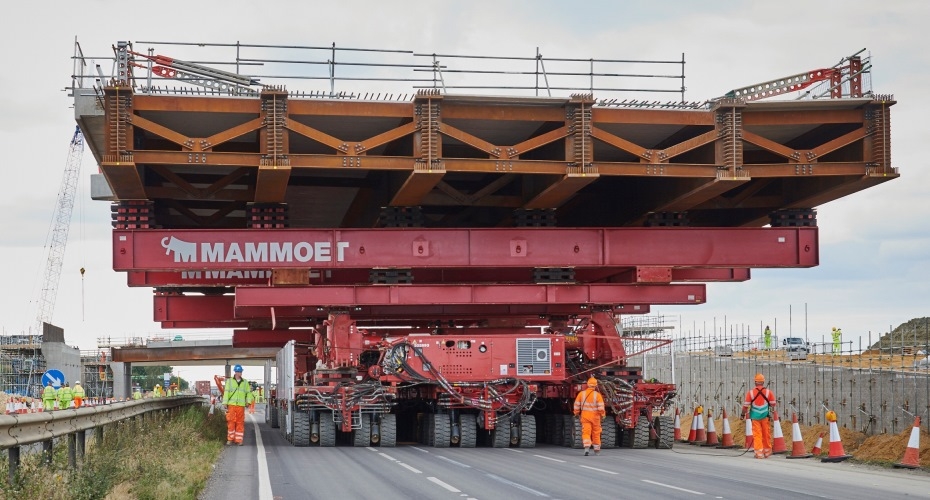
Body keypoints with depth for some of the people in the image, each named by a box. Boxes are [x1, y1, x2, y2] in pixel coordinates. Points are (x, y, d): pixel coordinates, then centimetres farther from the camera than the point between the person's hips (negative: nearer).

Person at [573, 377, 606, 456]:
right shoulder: (597, 395, -11)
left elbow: (577, 405, 2)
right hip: (595, 416, -1)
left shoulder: (581, 394, -3)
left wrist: (576, 413, 17)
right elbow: (601, 407, -13)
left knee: (586, 432, -3)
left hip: (585, 416, 1)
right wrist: (603, 415, 3)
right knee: (596, 433, 13)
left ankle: (586, 447, -26)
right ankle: (597, 450, 25)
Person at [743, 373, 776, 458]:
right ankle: (767, 451, 23)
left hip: (755, 416, -1)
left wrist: (743, 413, 12)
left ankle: (759, 452, -3)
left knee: (757, 434, 2)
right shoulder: (769, 392, -2)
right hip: (765, 416, 1)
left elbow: (746, 405, -2)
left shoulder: (750, 392, -5)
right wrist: (773, 410, 26)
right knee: (766, 434, 13)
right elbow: (773, 403, 5)